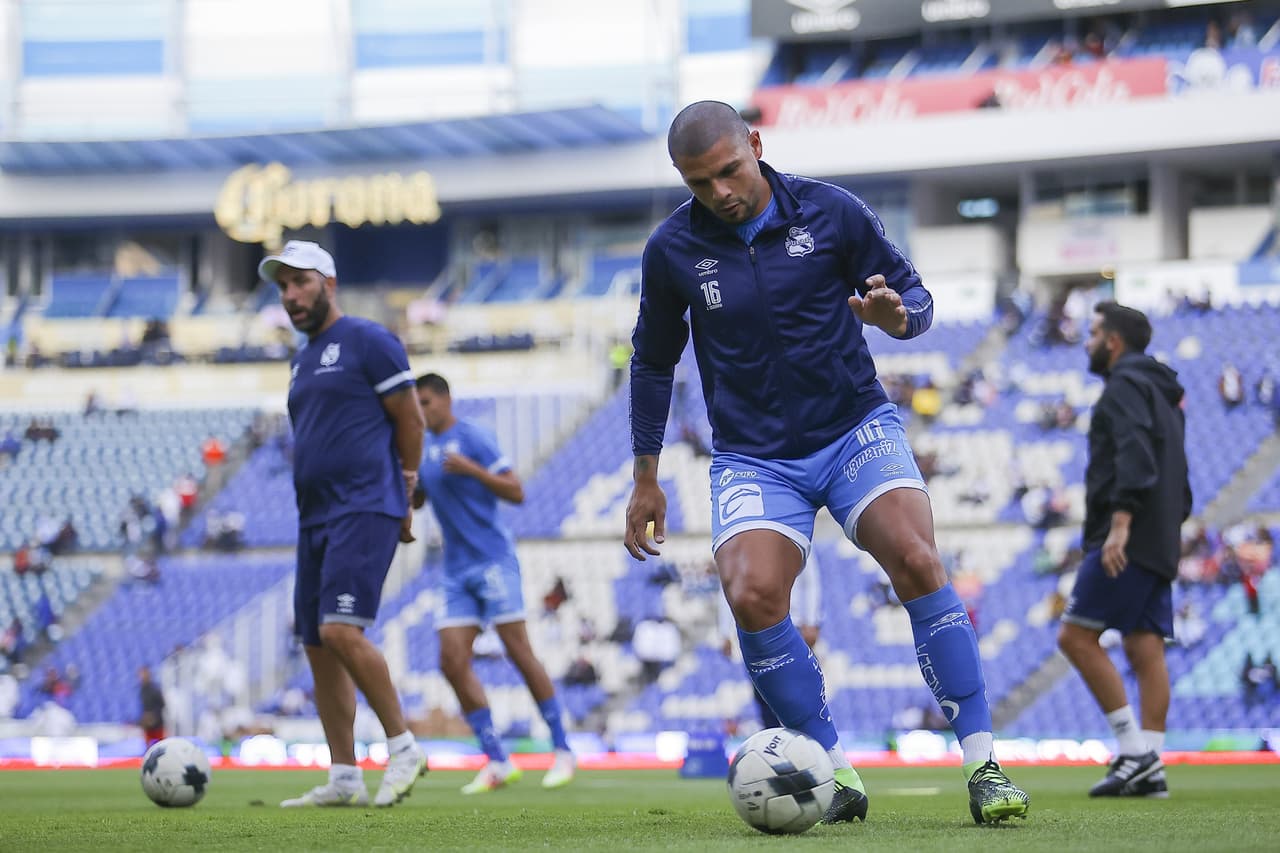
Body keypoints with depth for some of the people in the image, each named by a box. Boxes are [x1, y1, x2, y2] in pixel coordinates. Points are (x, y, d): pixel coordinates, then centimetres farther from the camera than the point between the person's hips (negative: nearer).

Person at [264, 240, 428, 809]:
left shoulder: (368, 341, -4)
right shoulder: (302, 360, 20)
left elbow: (409, 419, -4)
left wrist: (403, 495, 1)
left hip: (365, 511, -9)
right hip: (315, 517, 9)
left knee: (341, 630, -21)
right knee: (317, 645, 5)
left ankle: (403, 747, -9)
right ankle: (343, 778, 10)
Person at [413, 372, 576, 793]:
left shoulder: (472, 437, -7)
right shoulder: (425, 447, 15)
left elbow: (516, 492, -10)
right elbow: (414, 499, 28)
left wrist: (471, 469, -23)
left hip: (493, 559, -7)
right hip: (456, 572, 7)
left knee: (519, 652, -8)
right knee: (452, 661, -6)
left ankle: (563, 751, 2)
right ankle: (498, 762, -3)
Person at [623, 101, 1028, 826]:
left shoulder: (831, 212, -5)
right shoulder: (672, 250, -2)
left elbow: (915, 296, 4)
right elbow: (653, 362, 13)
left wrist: (897, 313, -22)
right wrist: (646, 479, 14)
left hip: (856, 427, -1)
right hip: (754, 458, 1)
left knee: (916, 561, -25)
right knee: (752, 597, -25)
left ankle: (983, 765, -20)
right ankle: (837, 772, -10)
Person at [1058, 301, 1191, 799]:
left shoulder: (1126, 385, -6)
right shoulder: (1163, 393, 25)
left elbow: (1135, 455, -21)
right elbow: (1178, 481, 26)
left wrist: (1120, 522, -28)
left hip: (1125, 541, -10)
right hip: (1159, 544, 10)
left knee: (1076, 635, -9)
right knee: (1145, 648, 3)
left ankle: (1133, 748, -14)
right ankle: (1150, 768, -4)